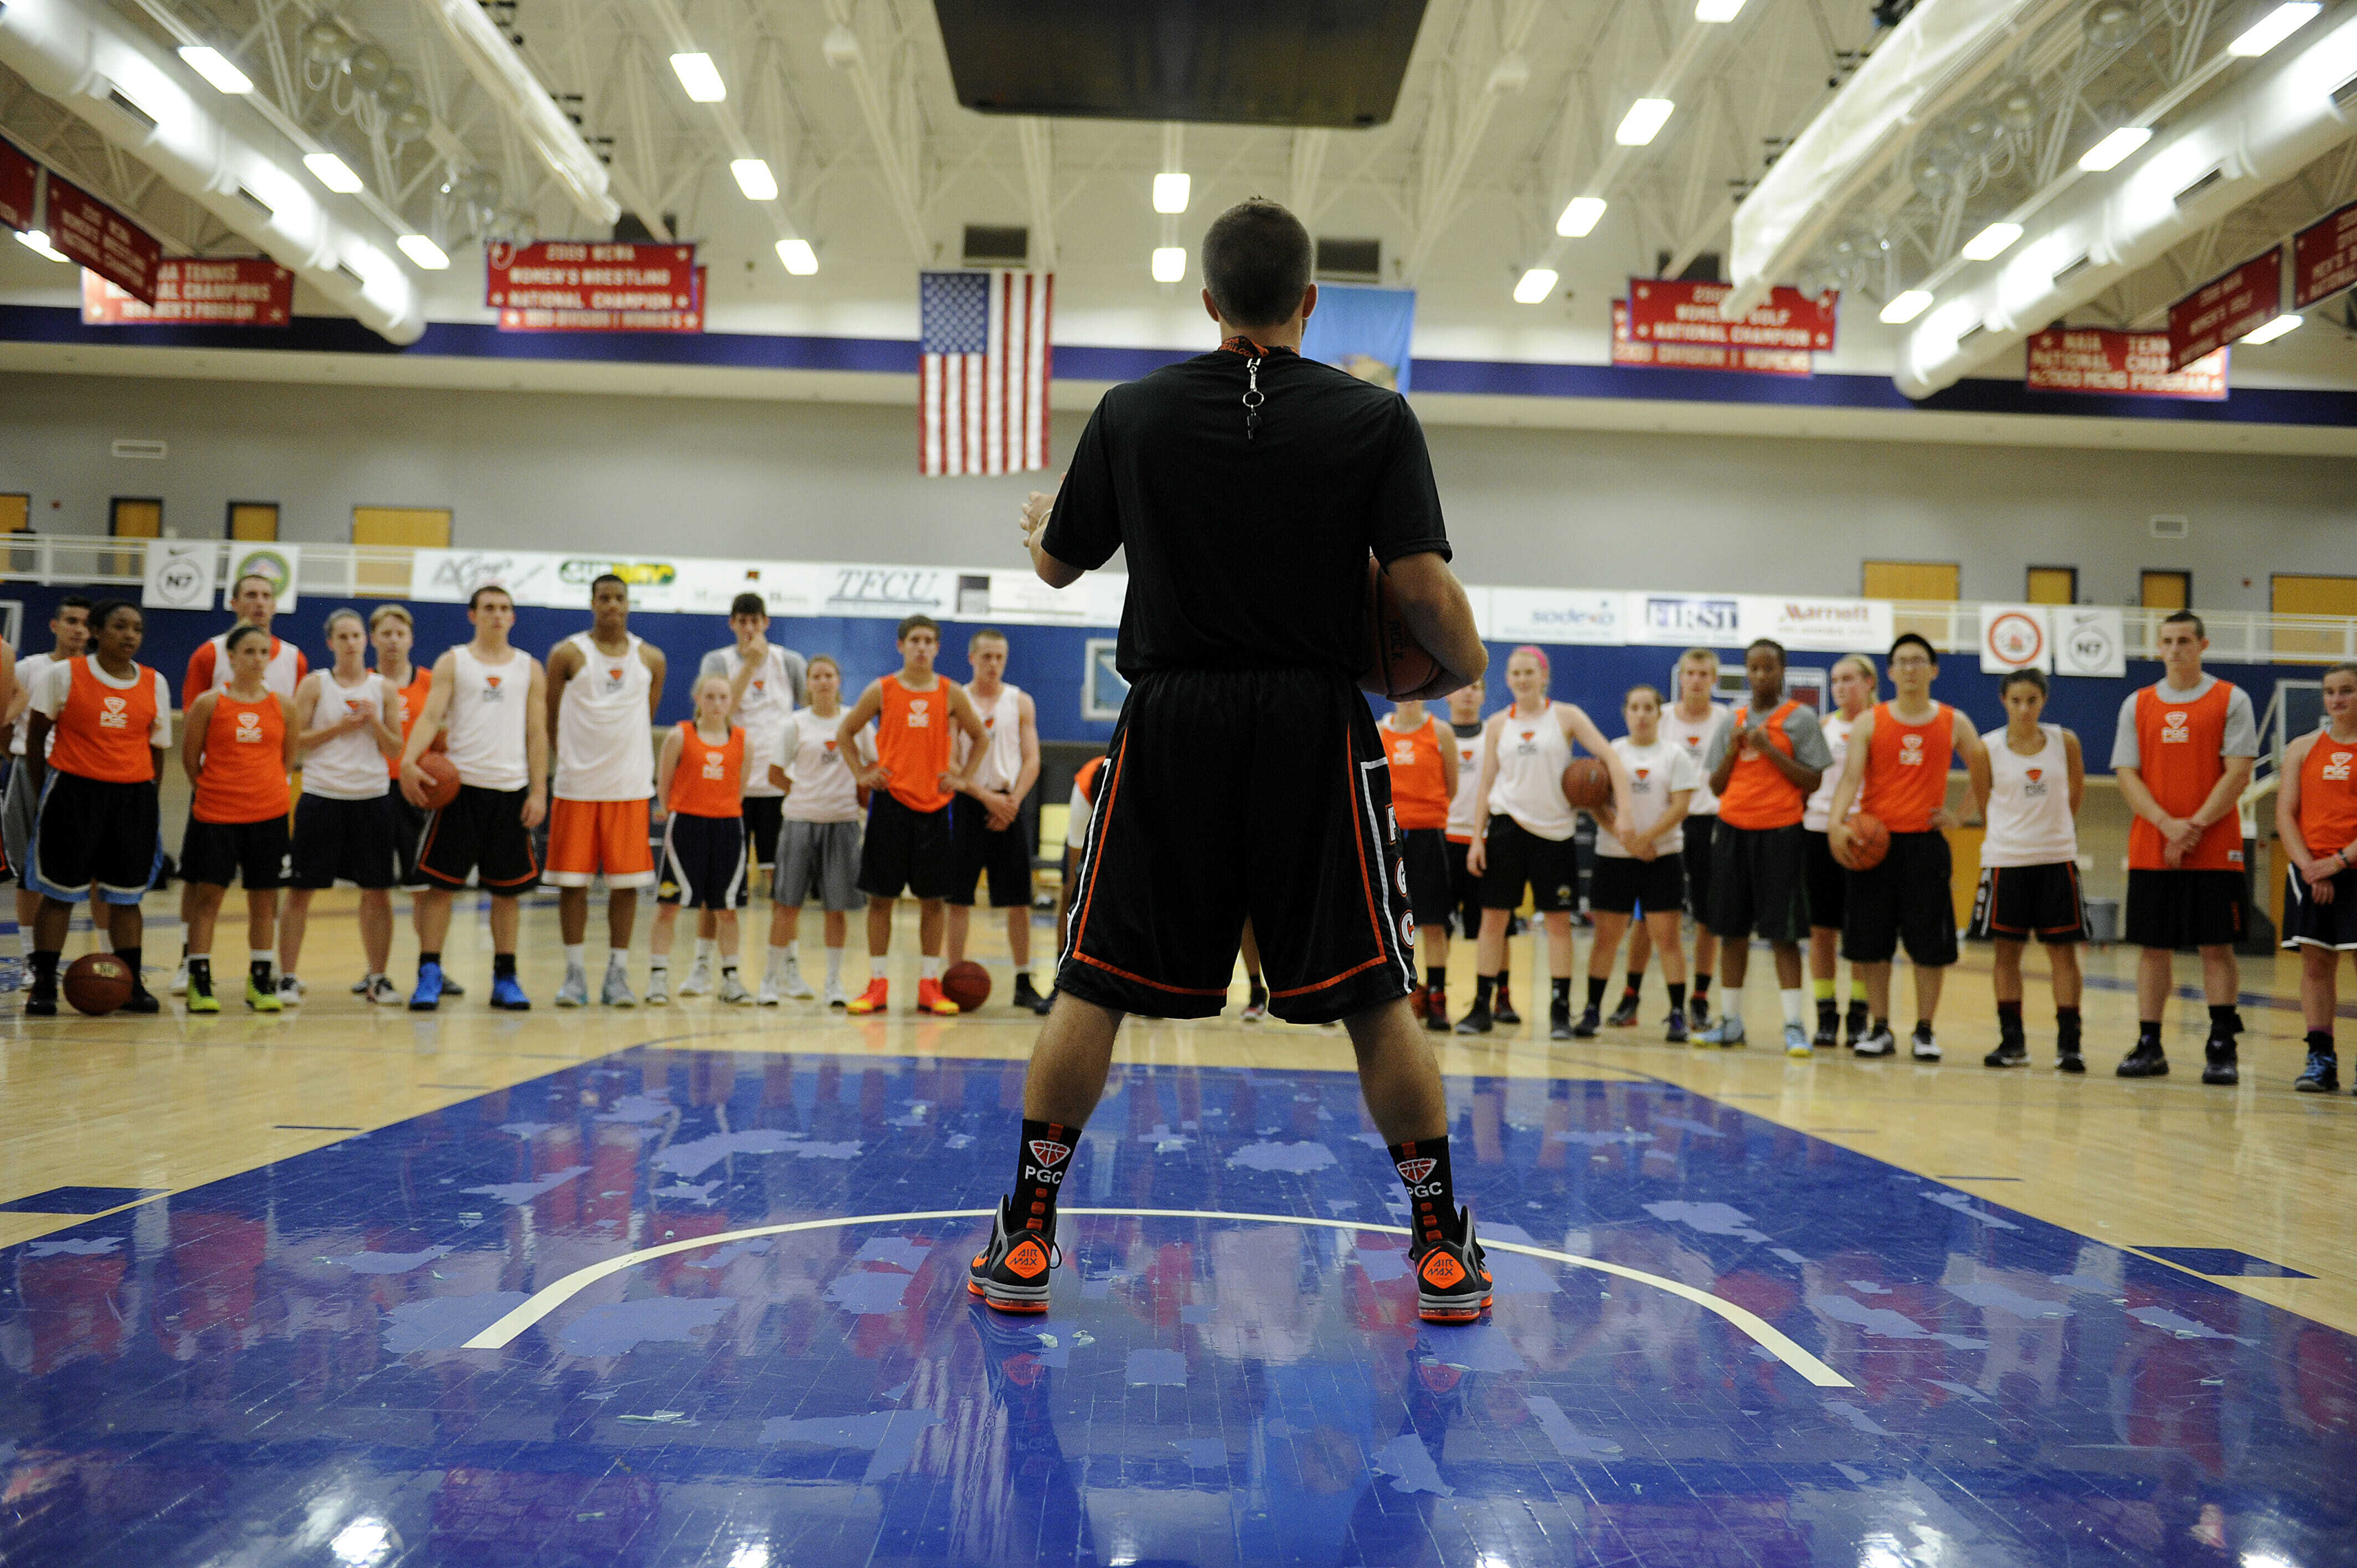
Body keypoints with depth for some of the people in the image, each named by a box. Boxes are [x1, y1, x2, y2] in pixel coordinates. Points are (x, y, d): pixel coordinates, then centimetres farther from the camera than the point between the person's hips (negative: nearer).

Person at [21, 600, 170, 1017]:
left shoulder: (155, 684, 7)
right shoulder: (64, 674, -1)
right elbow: (36, 737, 5)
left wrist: (146, 799, 7)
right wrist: (42, 794, 3)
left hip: (133, 796, 3)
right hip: (73, 791, -3)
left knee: (126, 895, 8)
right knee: (59, 893, 2)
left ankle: (131, 984, 14)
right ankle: (43, 986, 9)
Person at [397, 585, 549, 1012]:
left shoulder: (530, 668, 11)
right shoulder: (452, 663, 6)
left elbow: (537, 734, 9)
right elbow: (431, 716, -6)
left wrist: (539, 791, 1)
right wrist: (409, 760, -23)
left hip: (512, 789, 2)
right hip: (459, 784, -2)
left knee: (507, 888, 5)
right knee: (437, 882, -3)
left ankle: (505, 978, 14)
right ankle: (429, 976, 4)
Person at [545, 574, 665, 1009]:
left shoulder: (651, 659, 7)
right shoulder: (568, 654, 0)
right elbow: (551, 720, 6)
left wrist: (624, 759, 13)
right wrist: (572, 760, 7)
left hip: (630, 787, 2)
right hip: (577, 787, -2)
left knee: (626, 883, 2)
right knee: (572, 881, 1)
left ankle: (618, 974, 10)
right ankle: (575, 973, 10)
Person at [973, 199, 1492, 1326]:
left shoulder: (1132, 414, 4)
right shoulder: (1375, 418, 0)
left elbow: (1060, 567, 14)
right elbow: (1423, 587, -8)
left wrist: (1040, 526, 37)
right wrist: (1464, 666, 13)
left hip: (1170, 725, 1)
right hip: (1316, 727, 0)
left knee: (1091, 986, 9)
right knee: (1372, 998, 8)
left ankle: (1025, 1240, 13)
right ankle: (1443, 1251, 16)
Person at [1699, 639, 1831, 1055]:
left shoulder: (1800, 718, -1)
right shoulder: (1734, 721, 13)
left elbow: (1813, 781, -6)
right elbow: (1716, 786, 13)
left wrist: (1769, 749, -13)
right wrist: (1733, 748, -3)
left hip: (1780, 832, -5)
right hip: (1733, 830, 5)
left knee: (1782, 933, -6)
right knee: (1732, 929, 8)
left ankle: (1794, 1024, -3)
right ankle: (1731, 1021, 16)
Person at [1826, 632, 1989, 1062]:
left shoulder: (1954, 723, 7)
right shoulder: (1870, 721, 3)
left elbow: (1983, 774, 19)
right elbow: (1851, 776, -7)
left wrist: (1959, 814, 9)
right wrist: (1836, 822, -22)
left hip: (1926, 844, 0)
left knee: (1930, 944, 0)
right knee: (1870, 941, 3)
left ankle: (1925, 1031, 13)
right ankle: (1880, 1029, 15)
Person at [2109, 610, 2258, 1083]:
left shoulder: (2232, 701, 2)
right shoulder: (2137, 705, 9)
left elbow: (2238, 773, -6)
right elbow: (2127, 776, 3)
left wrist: (2195, 826, -14)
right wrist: (2167, 825, -11)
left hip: (2215, 850, -2)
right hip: (2150, 849, 3)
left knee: (2217, 947, -1)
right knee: (2153, 947, 5)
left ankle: (2221, 1049, 5)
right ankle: (2149, 1047, 11)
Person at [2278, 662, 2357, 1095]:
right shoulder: (2303, 748, 10)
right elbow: (2285, 814, 5)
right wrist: (2309, 867, -7)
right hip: (2311, 873, 3)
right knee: (2316, 963, 2)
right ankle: (2321, 1059, 7)